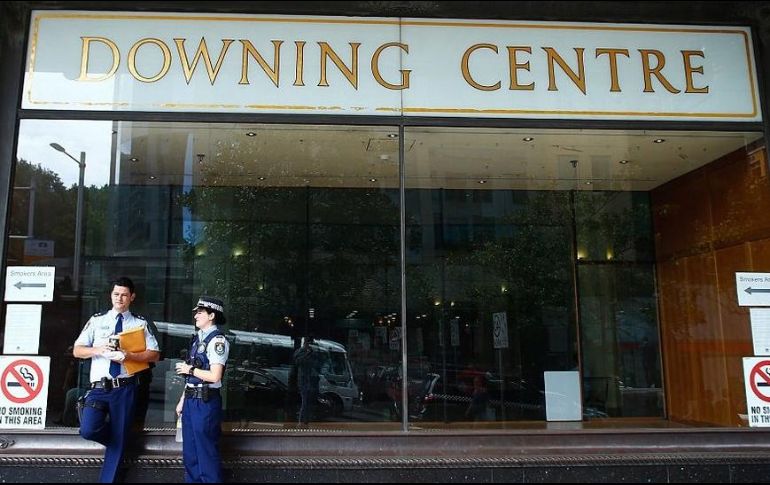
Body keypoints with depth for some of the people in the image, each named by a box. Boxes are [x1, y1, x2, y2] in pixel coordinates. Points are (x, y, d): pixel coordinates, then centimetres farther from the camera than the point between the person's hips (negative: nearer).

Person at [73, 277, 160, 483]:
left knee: (119, 441, 5)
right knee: (88, 430, -18)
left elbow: (154, 354, -2)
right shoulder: (97, 320, 7)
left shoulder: (140, 323, 3)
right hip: (99, 387, 1)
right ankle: (115, 438, 15)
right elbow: (77, 350, 6)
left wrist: (128, 356, -17)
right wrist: (99, 350, -13)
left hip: (124, 388, -1)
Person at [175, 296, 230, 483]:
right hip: (190, 400, 9)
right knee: (189, 451, 18)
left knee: (206, 451, 2)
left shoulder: (217, 340, -14)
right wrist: (182, 400, 15)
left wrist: (190, 369, -9)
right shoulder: (198, 338, 12)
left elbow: (215, 376, -22)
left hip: (205, 402, -8)